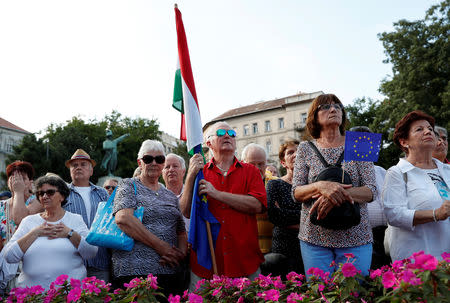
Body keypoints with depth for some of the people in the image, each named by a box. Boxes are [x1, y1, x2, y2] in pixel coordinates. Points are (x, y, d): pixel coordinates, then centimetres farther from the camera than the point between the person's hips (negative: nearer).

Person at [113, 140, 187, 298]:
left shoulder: (171, 196, 18)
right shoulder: (128, 186, 2)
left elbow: (182, 233, 20)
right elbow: (123, 218, -16)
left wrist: (181, 253, -4)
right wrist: (161, 246, -18)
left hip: (170, 273, 5)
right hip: (133, 272, -5)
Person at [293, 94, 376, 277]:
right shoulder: (306, 149, 6)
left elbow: (371, 191, -3)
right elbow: (296, 193, 0)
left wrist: (338, 195, -20)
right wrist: (320, 186, -21)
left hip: (355, 237, 0)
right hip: (314, 236, 0)